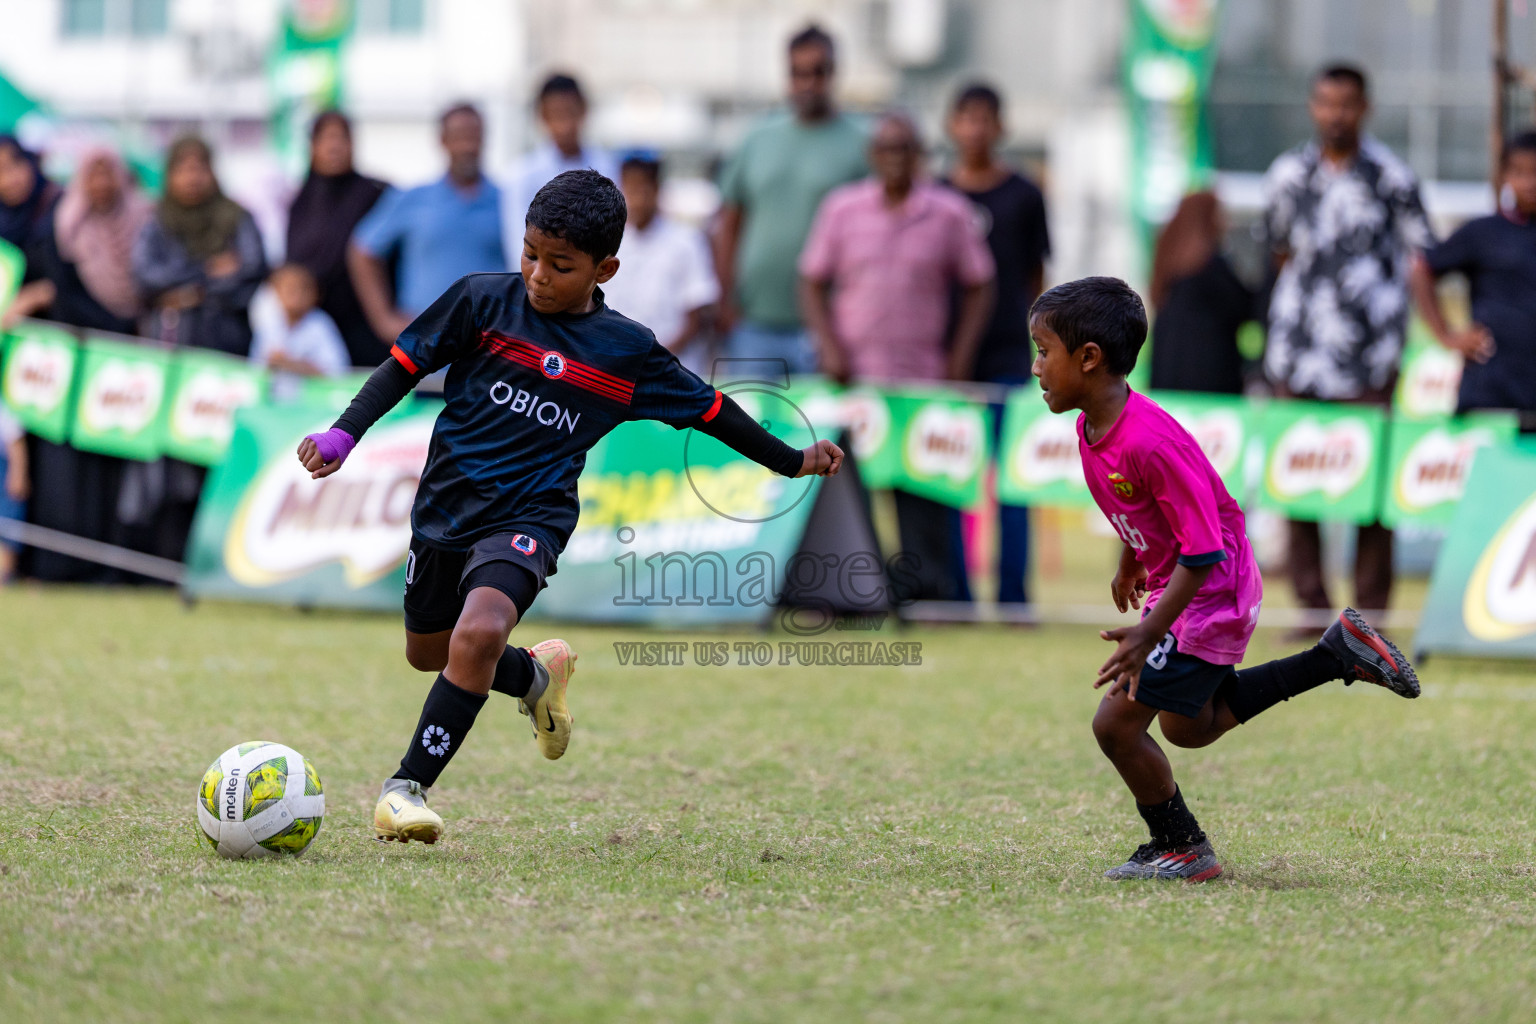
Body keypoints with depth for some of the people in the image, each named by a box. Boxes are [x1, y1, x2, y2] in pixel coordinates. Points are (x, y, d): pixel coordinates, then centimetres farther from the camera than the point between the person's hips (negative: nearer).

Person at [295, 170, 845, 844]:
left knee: (479, 632, -29)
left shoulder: (627, 352, -4)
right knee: (427, 653, 19)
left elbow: (709, 410, 9)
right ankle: (535, 675, 50)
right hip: (447, 504, 3)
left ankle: (407, 788, -24)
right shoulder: (481, 301, -6)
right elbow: (406, 364, 0)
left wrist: (793, 461, 12)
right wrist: (343, 435, -13)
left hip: (529, 516, -3)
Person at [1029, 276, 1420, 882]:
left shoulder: (1149, 441, -32)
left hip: (1210, 596, -10)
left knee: (1116, 722, -10)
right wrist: (1130, 560, 32)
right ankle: (1339, 653, 29)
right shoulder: (1090, 426, -4)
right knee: (1187, 727, 25)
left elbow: (1203, 550, -31)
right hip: (1173, 584, 10)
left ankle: (1181, 849, 11)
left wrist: (1151, 633, -34)